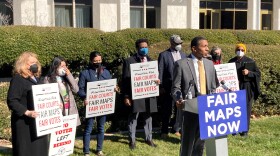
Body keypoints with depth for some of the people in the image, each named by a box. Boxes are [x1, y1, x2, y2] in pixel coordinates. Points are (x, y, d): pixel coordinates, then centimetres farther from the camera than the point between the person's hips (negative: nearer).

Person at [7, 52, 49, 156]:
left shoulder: (36, 79, 16)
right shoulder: (18, 79, -10)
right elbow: (11, 101, -19)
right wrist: (27, 112, -28)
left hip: (38, 122, 8)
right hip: (25, 123, -8)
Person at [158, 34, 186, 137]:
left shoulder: (183, 54, 13)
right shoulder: (164, 55, -2)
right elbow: (160, 72, -4)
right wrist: (161, 86, -8)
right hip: (169, 87, -4)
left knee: (180, 108, 6)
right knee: (167, 110, 3)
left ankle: (177, 129, 19)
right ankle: (164, 131, 13)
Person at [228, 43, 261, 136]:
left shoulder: (250, 62, 1)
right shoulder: (231, 62, 7)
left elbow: (258, 73, 1)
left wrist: (249, 73, -16)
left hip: (247, 88, -1)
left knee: (246, 109, 1)